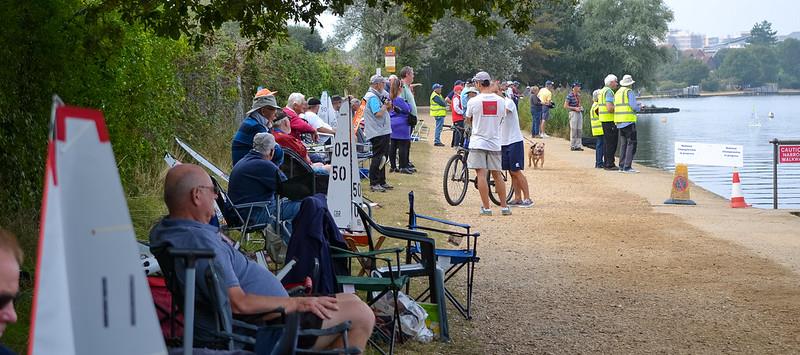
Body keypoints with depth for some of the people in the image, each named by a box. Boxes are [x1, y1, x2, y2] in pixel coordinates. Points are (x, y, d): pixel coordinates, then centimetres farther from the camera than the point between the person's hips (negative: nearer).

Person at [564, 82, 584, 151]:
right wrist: (575, 108, -16)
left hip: (579, 112, 7)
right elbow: (565, 106, -13)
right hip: (573, 113, -7)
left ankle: (578, 146, 11)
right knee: (573, 130, -4)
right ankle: (572, 146, 3)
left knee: (580, 130, 6)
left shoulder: (578, 95, 10)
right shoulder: (570, 95, -12)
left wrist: (581, 107, 5)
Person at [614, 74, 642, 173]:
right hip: (629, 120, -8)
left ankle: (622, 166, 9)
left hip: (619, 122, 8)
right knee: (631, 144, -7)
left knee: (623, 144, 12)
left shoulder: (617, 93, 16)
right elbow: (634, 106, -17)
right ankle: (627, 167, -14)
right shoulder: (629, 92, -7)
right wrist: (639, 108, 6)